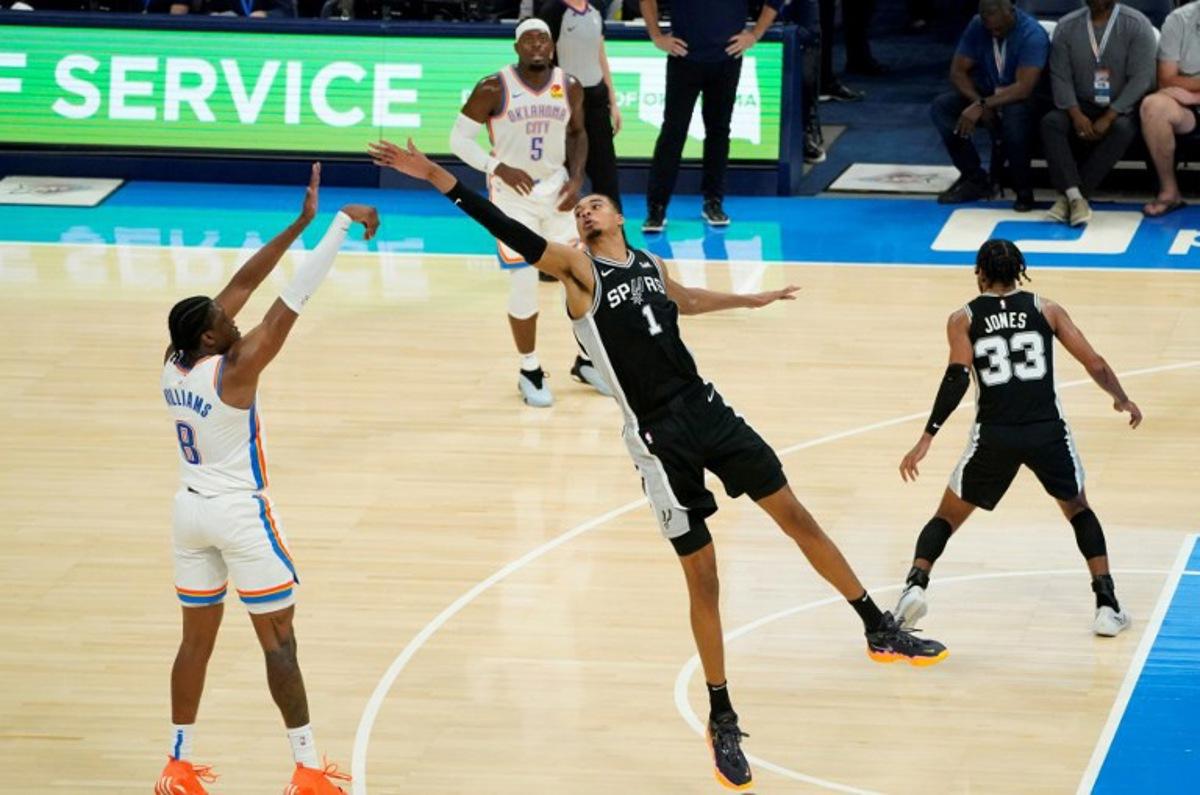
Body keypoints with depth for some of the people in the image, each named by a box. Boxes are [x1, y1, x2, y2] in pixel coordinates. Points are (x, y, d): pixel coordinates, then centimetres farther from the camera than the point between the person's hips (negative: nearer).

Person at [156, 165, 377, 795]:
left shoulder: (173, 364, -2)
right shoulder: (233, 371, -23)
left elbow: (241, 285, 1)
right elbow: (294, 299, -25)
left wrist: (298, 224, 2)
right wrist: (341, 225, -23)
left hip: (190, 509, 7)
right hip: (239, 514, -7)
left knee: (197, 638, 15)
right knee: (278, 641, 1)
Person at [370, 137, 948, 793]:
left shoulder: (650, 265, 12)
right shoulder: (578, 268, -4)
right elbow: (509, 232, -17)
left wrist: (751, 300, 48)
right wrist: (437, 178, -28)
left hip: (708, 410, 5)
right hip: (658, 437, -5)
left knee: (795, 515, 8)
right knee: (701, 576, -1)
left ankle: (880, 631, 23)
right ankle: (722, 723, 12)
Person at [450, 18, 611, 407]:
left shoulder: (569, 87, -3)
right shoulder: (494, 89, -15)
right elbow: (459, 139, -10)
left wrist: (576, 179, -1)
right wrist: (499, 168, -22)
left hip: (557, 191, 4)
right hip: (512, 195, -4)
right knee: (524, 283, -4)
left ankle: (586, 361, 25)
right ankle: (530, 372, 13)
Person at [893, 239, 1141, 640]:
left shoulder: (963, 319, 5)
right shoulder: (1046, 310, 8)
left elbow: (957, 377, -10)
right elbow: (1095, 364, 6)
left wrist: (927, 438, -11)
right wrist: (1122, 399, 25)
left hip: (995, 434, -1)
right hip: (1047, 430, 1)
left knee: (947, 517, 18)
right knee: (1078, 509, 25)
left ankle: (915, 585, -7)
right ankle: (1108, 607, 14)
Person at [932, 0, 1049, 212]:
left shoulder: (1032, 34, -22)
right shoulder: (976, 27, -6)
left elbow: (1024, 88, -30)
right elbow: (958, 72, -5)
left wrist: (982, 106, -37)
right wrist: (979, 103, -23)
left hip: (1021, 99, -5)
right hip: (985, 94, 5)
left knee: (1014, 115, -40)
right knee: (941, 107, -19)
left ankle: (1023, 188, -20)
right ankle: (975, 179, -10)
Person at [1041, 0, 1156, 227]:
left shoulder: (1137, 25, -7)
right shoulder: (1066, 26, 3)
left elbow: (1141, 78, -14)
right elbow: (1060, 77, -3)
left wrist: (1109, 118, -23)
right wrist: (1076, 115, -20)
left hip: (1122, 108, -3)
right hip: (1082, 107, 3)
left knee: (1123, 128, -35)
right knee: (1050, 122, -27)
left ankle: (1068, 196, -34)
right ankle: (1075, 197, -38)